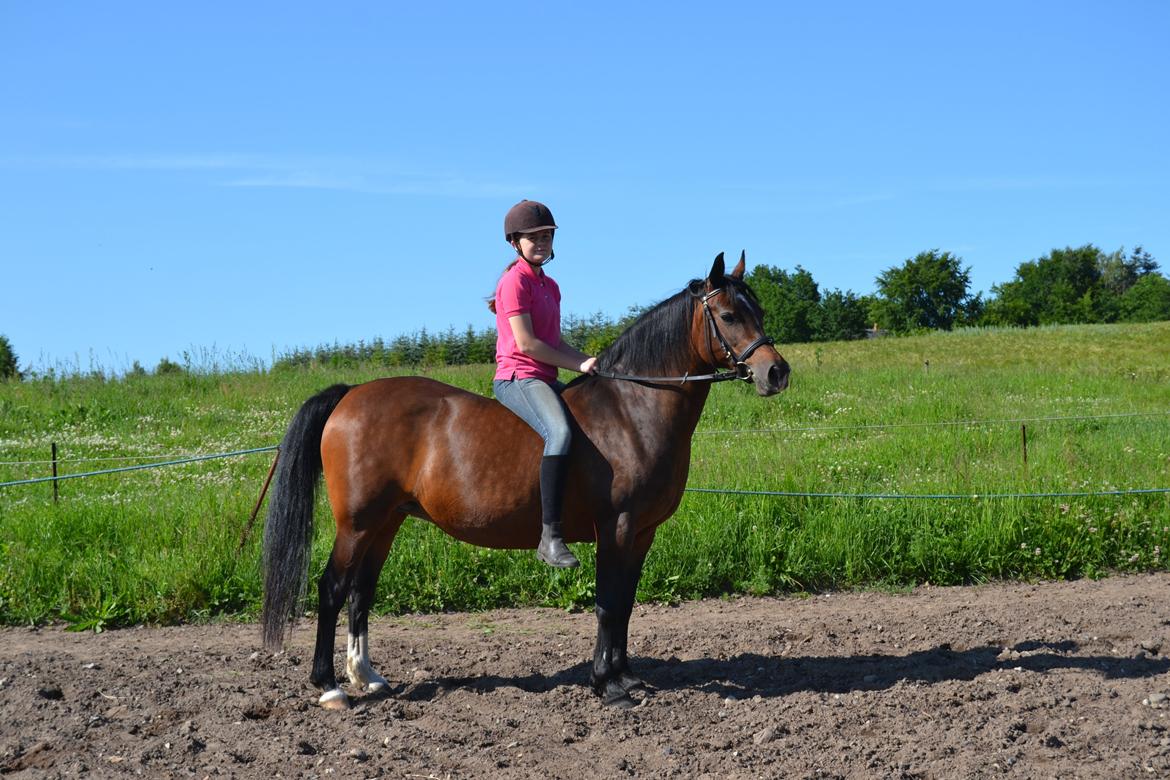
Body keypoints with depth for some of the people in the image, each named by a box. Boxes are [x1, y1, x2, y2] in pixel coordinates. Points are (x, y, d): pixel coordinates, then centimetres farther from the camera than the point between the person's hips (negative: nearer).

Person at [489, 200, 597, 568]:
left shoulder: (550, 286, 20)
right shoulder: (515, 280, -7)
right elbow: (525, 343, -14)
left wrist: (592, 362, 5)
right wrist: (578, 364, -10)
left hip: (545, 381, 10)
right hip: (517, 378, -10)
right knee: (560, 431, -35)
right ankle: (550, 536, -40)